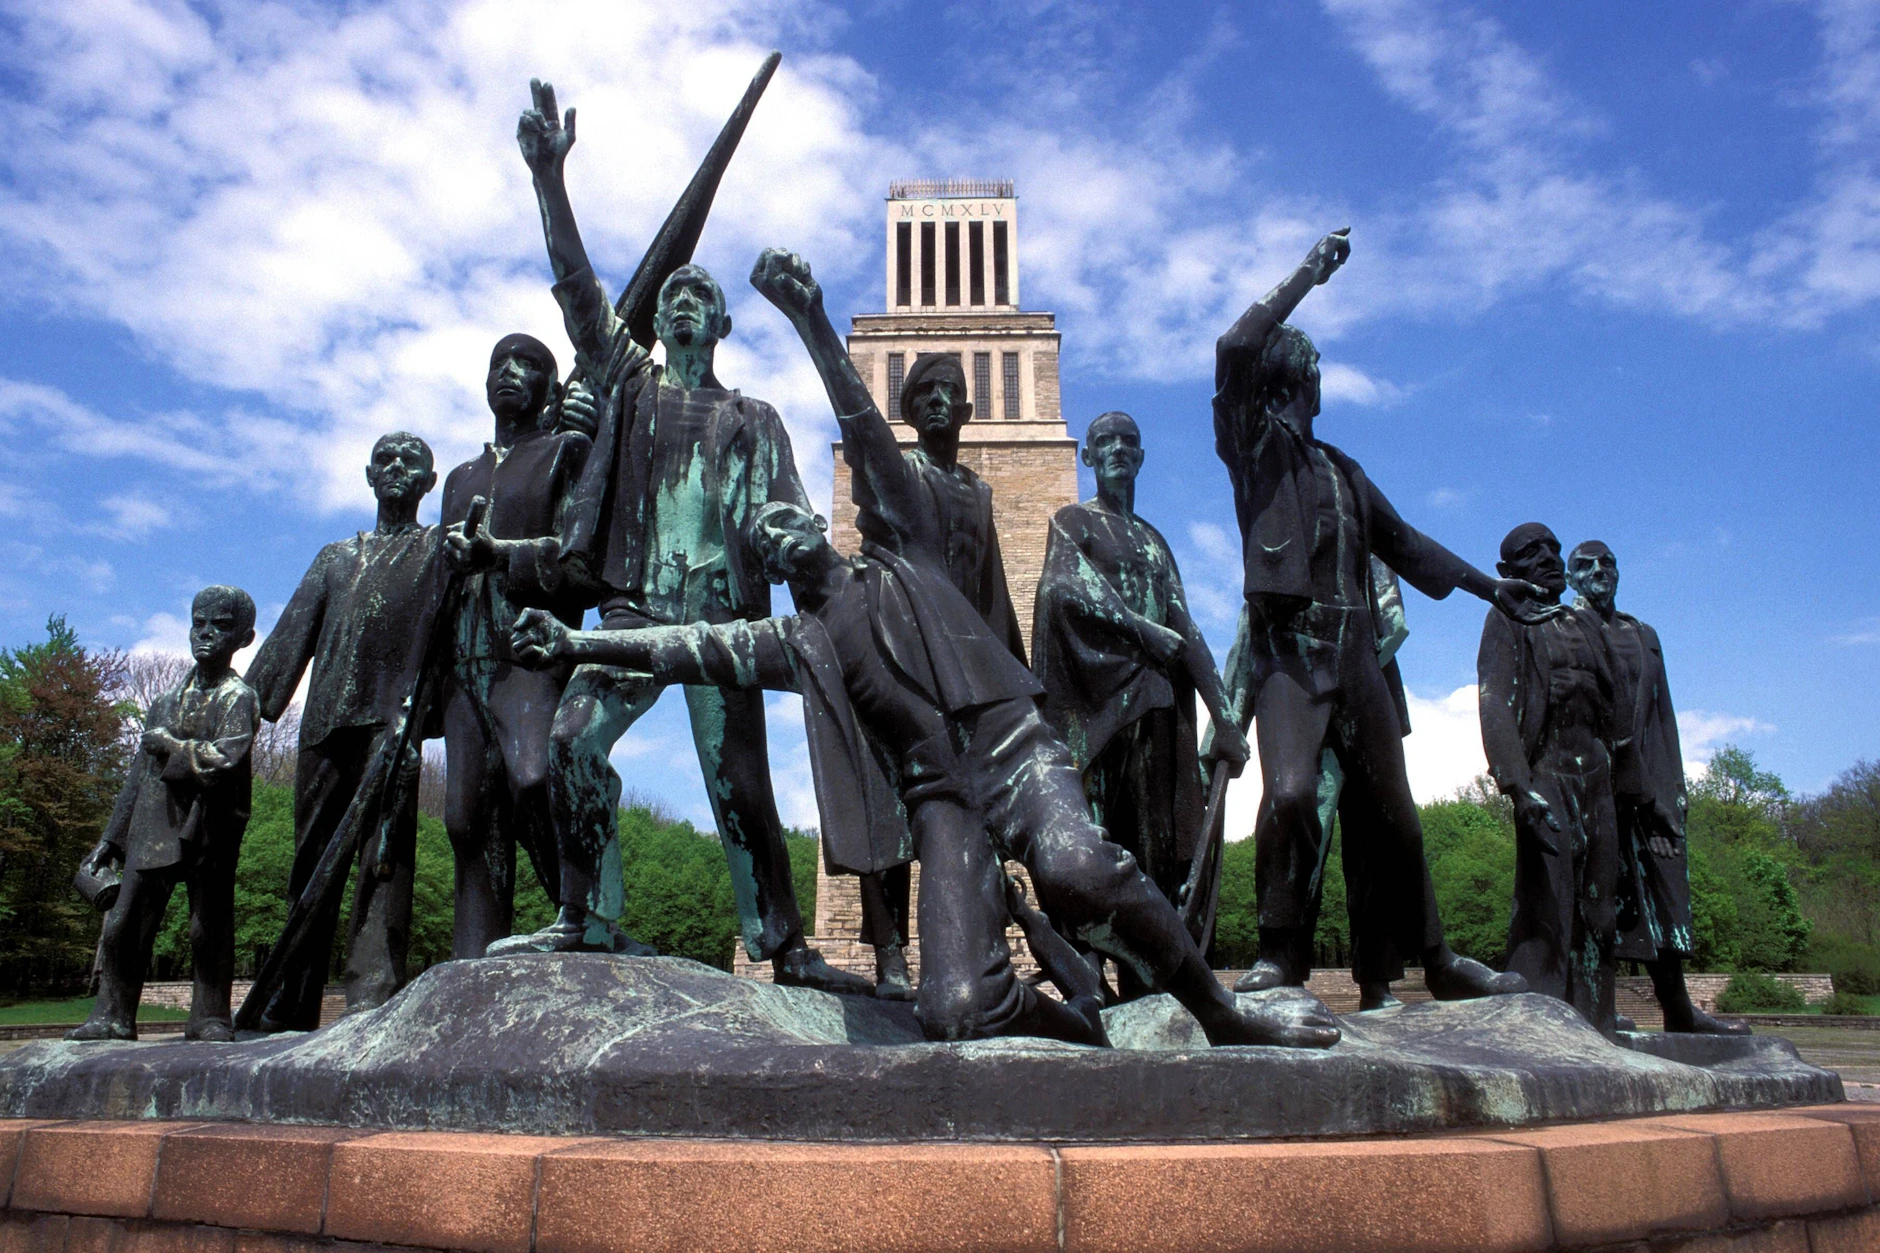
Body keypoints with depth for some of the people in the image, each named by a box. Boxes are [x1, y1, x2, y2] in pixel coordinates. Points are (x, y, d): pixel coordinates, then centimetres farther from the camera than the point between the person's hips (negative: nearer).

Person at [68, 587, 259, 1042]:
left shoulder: (238, 698, 0)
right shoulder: (167, 702, 18)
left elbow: (225, 760, -18)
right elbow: (139, 775, 21)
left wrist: (170, 746, -6)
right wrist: (110, 839, 20)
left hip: (209, 829, -5)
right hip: (154, 828, 5)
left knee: (209, 927, -1)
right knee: (124, 923, 2)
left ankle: (211, 1017, 8)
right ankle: (112, 1015, 11)